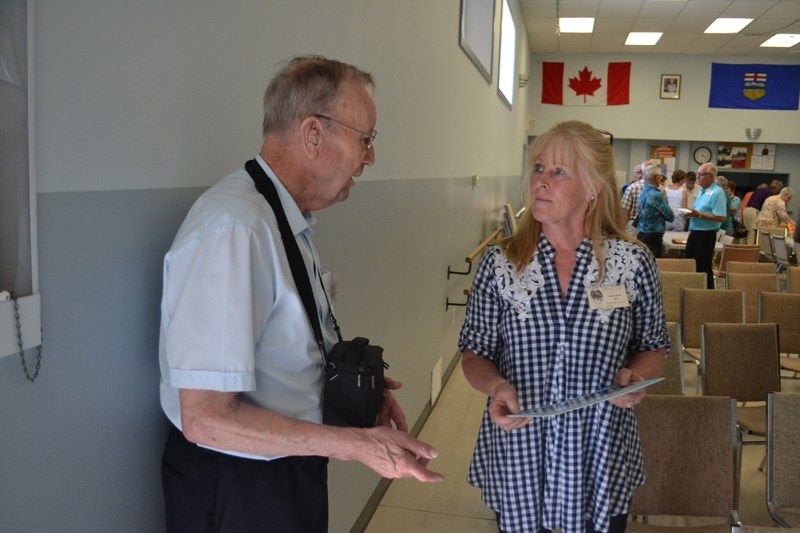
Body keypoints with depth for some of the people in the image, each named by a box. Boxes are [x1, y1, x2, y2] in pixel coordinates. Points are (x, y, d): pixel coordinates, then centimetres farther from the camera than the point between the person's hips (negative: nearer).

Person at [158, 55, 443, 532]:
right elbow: (207, 418, -27)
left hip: (290, 469, 8)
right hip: (237, 490, -8)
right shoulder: (234, 228, -27)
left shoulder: (291, 220, 2)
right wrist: (356, 445, -23)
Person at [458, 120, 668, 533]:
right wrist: (495, 385, -20)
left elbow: (654, 350, 5)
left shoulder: (634, 262, -7)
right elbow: (475, 354, 1)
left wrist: (634, 376, -16)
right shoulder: (499, 264, -7)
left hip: (601, 460, 0)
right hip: (517, 457, 0)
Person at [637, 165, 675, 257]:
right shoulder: (656, 195, -16)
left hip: (641, 235, 9)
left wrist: (661, 214, 9)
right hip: (653, 237, -9)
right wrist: (671, 213, 11)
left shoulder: (643, 192, 10)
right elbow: (670, 217, -9)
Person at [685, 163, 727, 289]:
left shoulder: (717, 193, -15)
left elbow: (721, 218, -22)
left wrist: (699, 215, -23)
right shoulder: (702, 191, 14)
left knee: (703, 268, -2)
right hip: (694, 233, 9)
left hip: (706, 235, -9)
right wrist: (692, 214, 2)